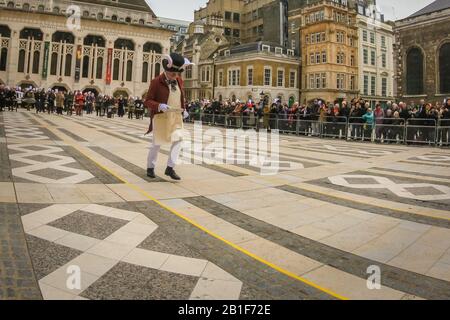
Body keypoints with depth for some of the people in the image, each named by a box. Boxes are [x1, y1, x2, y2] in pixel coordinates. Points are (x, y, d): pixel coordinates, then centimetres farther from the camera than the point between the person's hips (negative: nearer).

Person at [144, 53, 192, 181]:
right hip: (161, 116, -5)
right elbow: (148, 101, -10)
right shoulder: (156, 82, -11)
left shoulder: (179, 80, 6)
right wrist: (159, 106, -27)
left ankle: (170, 168, -2)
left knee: (178, 139, -10)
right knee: (157, 143, 5)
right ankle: (150, 167, 24)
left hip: (176, 116, 5)